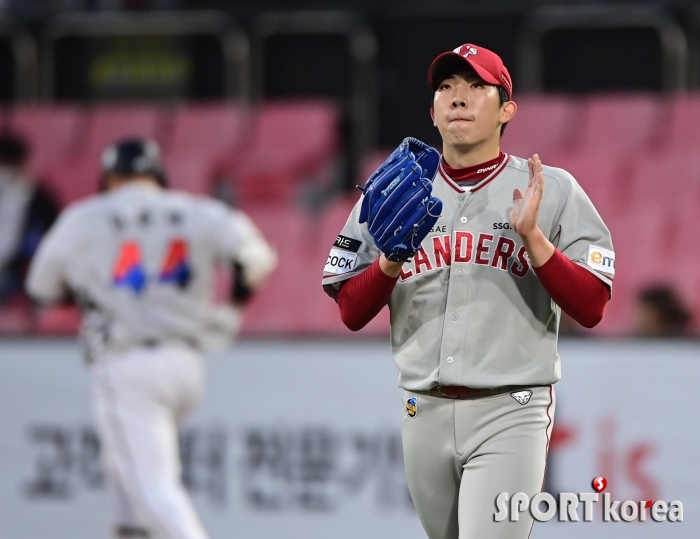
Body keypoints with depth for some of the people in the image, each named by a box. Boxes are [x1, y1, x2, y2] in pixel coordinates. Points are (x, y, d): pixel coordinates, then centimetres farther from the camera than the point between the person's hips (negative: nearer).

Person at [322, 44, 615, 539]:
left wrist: (534, 238, -18)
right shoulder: (397, 191, 9)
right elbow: (351, 313, 7)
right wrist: (391, 258, -12)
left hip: (509, 416, -4)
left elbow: (591, 309, -6)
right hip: (425, 413, 4)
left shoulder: (551, 191, 1)